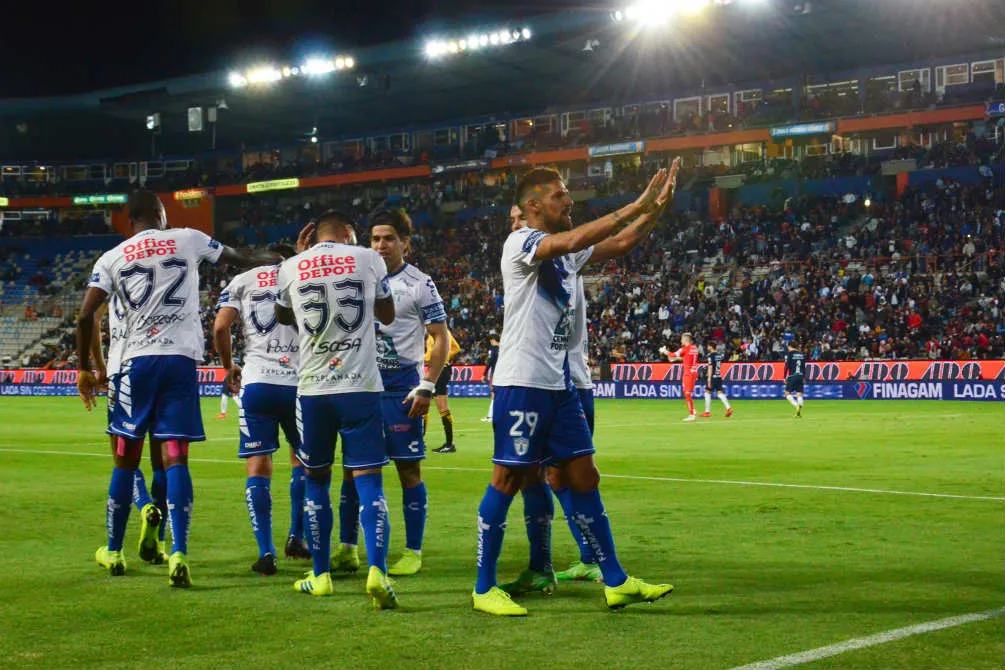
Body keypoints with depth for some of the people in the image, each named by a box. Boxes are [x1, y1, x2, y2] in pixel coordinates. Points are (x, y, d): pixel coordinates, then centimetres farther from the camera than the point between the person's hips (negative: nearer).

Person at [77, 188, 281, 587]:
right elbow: (243, 261, 21)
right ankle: (178, 554, -14)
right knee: (175, 457, -2)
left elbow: (85, 317, 0)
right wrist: (277, 257, 39)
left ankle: (113, 551, 23)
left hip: (137, 360, 1)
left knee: (126, 460, 12)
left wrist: (84, 368, 11)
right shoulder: (187, 240, 7)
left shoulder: (112, 258, 7)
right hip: (181, 359, -1)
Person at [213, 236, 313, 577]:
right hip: (300, 383, 1)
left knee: (258, 467, 3)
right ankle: (296, 537, 20)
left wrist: (228, 366, 18)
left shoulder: (243, 280, 11)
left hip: (257, 382, -1)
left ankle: (266, 552, -6)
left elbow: (220, 327, 0)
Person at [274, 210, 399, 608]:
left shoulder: (291, 268, 4)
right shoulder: (367, 259, 2)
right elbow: (387, 316, 16)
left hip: (313, 388, 1)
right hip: (361, 386, -1)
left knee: (316, 480, 14)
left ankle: (320, 575, 18)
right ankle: (377, 570, -17)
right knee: (368, 480, -1)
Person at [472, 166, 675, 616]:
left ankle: (616, 582, 14)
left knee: (583, 478, 9)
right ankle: (484, 588, 6)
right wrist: (635, 207, -24)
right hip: (522, 382, -9)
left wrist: (654, 208, 1)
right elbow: (572, 241, -27)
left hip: (558, 383, 9)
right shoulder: (521, 242, -10)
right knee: (508, 479, -4)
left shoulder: (565, 251, 16)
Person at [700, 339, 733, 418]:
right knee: (720, 393, 5)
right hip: (719, 376, 7)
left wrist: (709, 379, -16)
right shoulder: (720, 355, 11)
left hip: (712, 376, -7)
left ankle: (707, 411, 7)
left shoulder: (711, 355, -11)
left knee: (707, 392, 4)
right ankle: (728, 408, -11)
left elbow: (710, 367, -15)